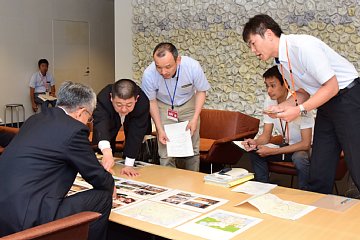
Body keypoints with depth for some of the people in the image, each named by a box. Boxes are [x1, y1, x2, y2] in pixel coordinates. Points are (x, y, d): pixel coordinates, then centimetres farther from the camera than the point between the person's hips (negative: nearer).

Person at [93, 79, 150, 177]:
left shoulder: (143, 103, -42)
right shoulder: (103, 100, -45)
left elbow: (136, 133, -38)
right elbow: (101, 123, -61)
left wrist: (128, 165, -40)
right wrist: (106, 151, -81)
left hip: (133, 120, 1)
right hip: (111, 120, 0)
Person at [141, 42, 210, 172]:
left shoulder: (193, 66, -30)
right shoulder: (149, 74, -29)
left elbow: (201, 91, -11)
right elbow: (151, 101, -11)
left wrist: (195, 118, -18)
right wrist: (160, 129, -15)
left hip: (188, 104, 1)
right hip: (164, 107, 0)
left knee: (192, 149, 2)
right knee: (166, 151, -7)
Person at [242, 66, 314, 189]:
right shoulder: (269, 101, -7)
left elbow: (305, 144, -27)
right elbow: (266, 135, -1)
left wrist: (273, 151, -29)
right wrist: (255, 142, -25)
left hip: (305, 147, -6)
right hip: (288, 145, 6)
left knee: (299, 158, -38)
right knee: (254, 152, -12)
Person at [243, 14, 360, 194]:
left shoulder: (303, 46, -23)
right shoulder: (281, 61, 4)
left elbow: (332, 86, -21)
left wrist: (300, 110, -22)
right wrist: (282, 107, -1)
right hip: (326, 104, 9)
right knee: (318, 172, 8)